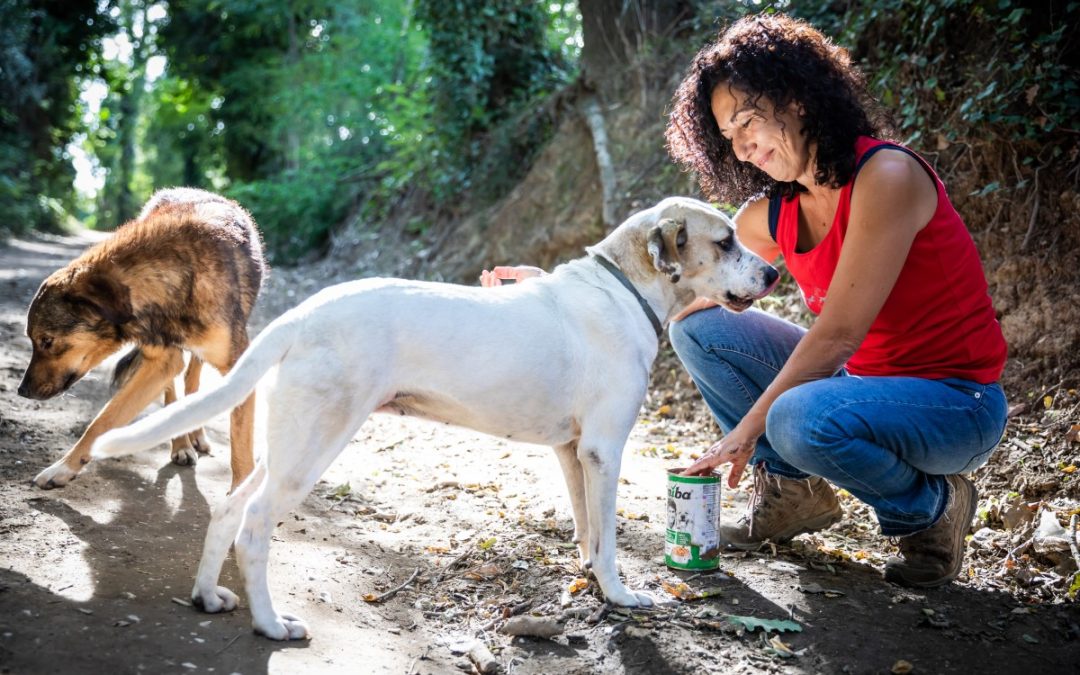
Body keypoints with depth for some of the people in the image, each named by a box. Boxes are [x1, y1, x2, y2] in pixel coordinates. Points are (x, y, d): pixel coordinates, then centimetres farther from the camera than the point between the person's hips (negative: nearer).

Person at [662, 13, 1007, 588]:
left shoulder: (885, 176, -21)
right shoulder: (770, 214, 1)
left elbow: (838, 333, -24)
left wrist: (748, 429, -19)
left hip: (956, 402, -7)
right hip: (862, 380, 7)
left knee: (801, 420, -37)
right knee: (697, 327, -1)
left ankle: (932, 507, -5)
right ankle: (794, 492, 7)